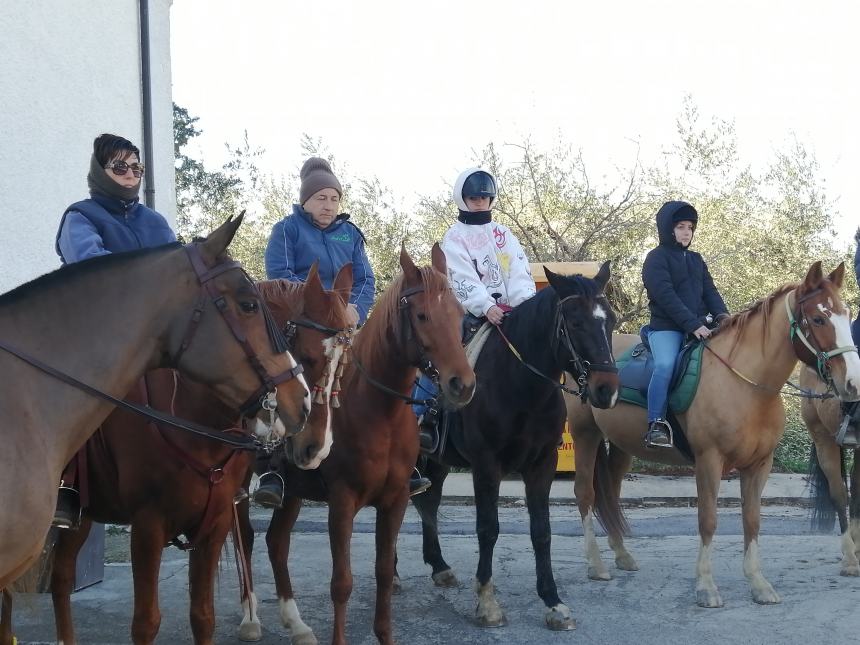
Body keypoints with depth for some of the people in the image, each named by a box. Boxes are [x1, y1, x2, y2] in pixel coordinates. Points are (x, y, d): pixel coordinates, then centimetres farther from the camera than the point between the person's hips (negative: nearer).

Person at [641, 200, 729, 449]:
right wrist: (692, 324, -22)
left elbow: (709, 291, 13)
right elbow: (666, 296, -13)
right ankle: (656, 425, -33)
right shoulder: (656, 258, -1)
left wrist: (722, 315, -9)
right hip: (666, 328, -7)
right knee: (665, 365, -31)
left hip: (698, 327, 7)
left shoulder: (696, 260, 21)